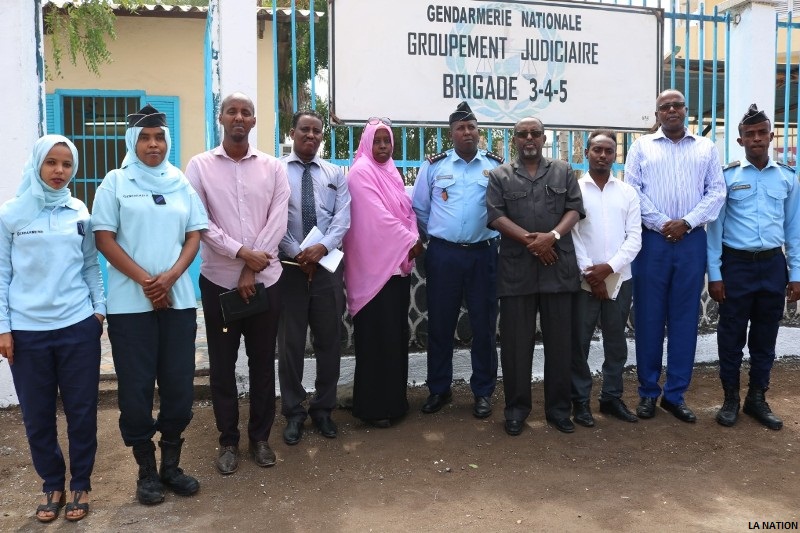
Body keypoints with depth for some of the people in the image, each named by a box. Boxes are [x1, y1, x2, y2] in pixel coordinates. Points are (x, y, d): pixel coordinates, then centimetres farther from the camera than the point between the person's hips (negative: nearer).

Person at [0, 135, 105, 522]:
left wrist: (99, 308, 4)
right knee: (37, 416, 9)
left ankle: (80, 484, 24)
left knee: (81, 410, 7)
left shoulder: (79, 212, 5)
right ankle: (52, 485, 27)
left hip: (78, 327, 1)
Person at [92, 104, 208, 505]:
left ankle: (171, 464, 21)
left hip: (178, 300, 2)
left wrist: (170, 277, -9)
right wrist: (145, 280, -12)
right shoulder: (115, 182, 3)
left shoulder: (182, 183, 10)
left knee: (179, 383, 5)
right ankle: (146, 471, 18)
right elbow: (104, 238, -3)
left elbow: (195, 235, 7)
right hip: (130, 302, -2)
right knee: (136, 386, 3)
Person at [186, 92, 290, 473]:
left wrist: (252, 271, -11)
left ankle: (260, 436, 26)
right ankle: (228, 440, 24)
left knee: (262, 362, 10)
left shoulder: (273, 167, 3)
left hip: (264, 280, 1)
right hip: (219, 280, -1)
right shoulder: (200, 166, 1)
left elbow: (277, 221, -4)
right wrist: (242, 252, -15)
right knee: (222, 365, 8)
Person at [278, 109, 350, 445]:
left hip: (328, 266, 3)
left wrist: (321, 248, -16)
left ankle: (323, 409, 25)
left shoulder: (335, 174, 10)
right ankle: (294, 412, 20)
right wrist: (297, 254, -14)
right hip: (289, 266, -2)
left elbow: (342, 218, -1)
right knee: (290, 343, 6)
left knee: (329, 341, 9)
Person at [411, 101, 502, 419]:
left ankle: (483, 392, 21)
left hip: (484, 254, 0)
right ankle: (439, 390, 22)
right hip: (442, 255, 0)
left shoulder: (497, 166, 4)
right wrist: (430, 238, 9)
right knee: (440, 324, 7)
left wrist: (499, 237, 5)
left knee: (484, 324, 7)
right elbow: (419, 209, 9)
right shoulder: (433, 166, 4)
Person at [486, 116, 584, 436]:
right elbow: (495, 216, -3)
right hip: (516, 269, -1)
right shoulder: (499, 176, 8)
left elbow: (575, 209, 4)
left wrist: (552, 236, -14)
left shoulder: (563, 172, 13)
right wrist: (530, 240, -14)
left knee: (560, 341, 6)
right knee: (516, 342, 3)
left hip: (558, 268, 2)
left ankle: (558, 408, 20)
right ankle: (516, 407, 17)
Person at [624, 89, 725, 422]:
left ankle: (675, 394, 15)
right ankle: (648, 392, 13)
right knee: (649, 318, 2)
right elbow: (632, 190, -2)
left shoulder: (706, 148, 13)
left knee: (685, 319, 5)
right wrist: (661, 224, -11)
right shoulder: (642, 146, 8)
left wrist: (687, 222, -9)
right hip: (652, 240, -1)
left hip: (692, 241, 2)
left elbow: (717, 191, 5)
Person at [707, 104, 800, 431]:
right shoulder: (727, 177, -2)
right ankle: (730, 398, 20)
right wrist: (714, 274, -6)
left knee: (765, 337, 11)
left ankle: (757, 399, 26)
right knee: (732, 336, 5)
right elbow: (715, 226, -2)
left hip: (773, 264, 3)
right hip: (736, 264, -2)